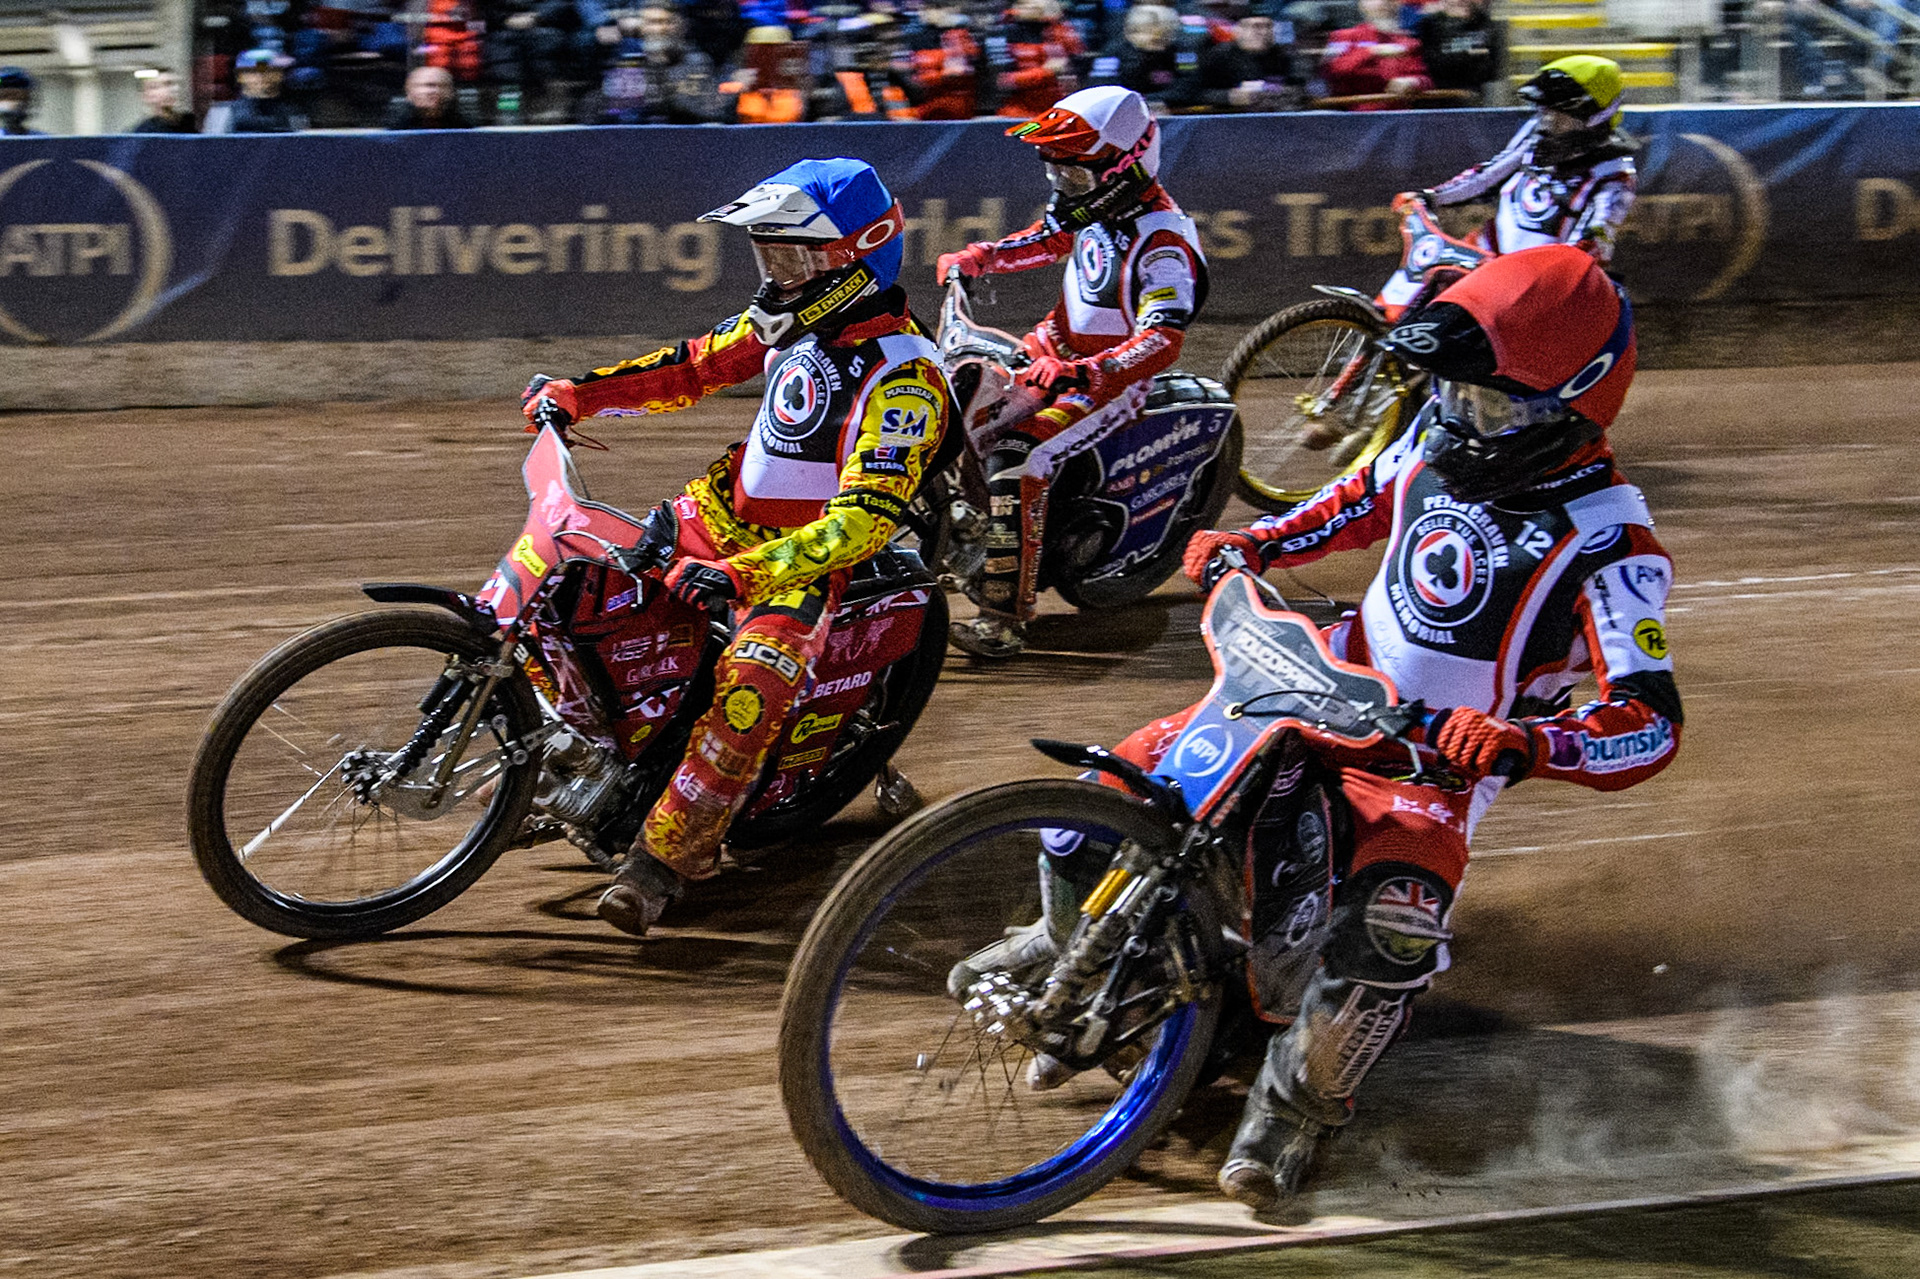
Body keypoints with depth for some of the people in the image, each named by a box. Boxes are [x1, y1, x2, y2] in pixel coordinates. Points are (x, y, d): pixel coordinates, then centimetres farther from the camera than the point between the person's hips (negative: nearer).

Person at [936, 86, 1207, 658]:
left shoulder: (1164, 243, -26)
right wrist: (974, 259, 11)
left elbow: (1163, 341, -36)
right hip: (1059, 346, 9)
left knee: (1016, 458, -28)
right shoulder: (1096, 206, 0)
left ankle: (1005, 617, -27)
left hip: (1115, 375, -9)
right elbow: (1047, 239, 23)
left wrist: (1084, 373, -49)